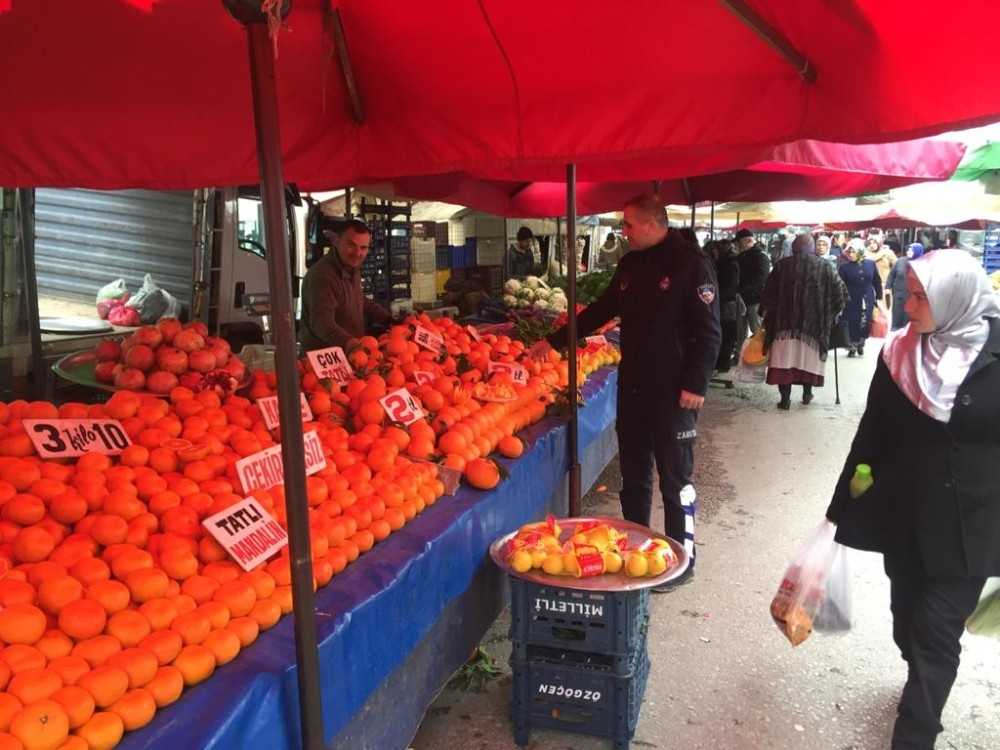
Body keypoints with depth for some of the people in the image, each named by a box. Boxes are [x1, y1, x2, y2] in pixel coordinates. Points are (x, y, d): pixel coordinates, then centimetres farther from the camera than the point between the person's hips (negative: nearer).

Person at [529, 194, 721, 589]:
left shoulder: (690, 263, -11)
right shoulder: (630, 264, 11)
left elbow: (708, 331, -14)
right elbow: (601, 310, 20)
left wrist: (696, 384, -19)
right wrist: (554, 341, 19)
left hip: (672, 393, -7)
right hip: (632, 387, 7)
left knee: (675, 479, 3)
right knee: (633, 476, 15)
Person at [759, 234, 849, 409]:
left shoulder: (782, 265, 4)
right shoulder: (825, 267, 4)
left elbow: (768, 293, 4)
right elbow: (840, 293, 4)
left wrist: (766, 313, 13)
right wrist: (831, 314, 16)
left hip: (785, 320, -1)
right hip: (814, 321, 1)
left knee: (785, 359, 1)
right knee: (809, 358, 15)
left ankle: (785, 399, -2)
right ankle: (807, 393, 24)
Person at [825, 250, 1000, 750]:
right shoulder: (899, 353, -3)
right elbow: (872, 434, 4)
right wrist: (842, 506, 8)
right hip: (905, 517, 3)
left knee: (935, 633, 1)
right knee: (909, 621, 16)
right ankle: (926, 693, 41)